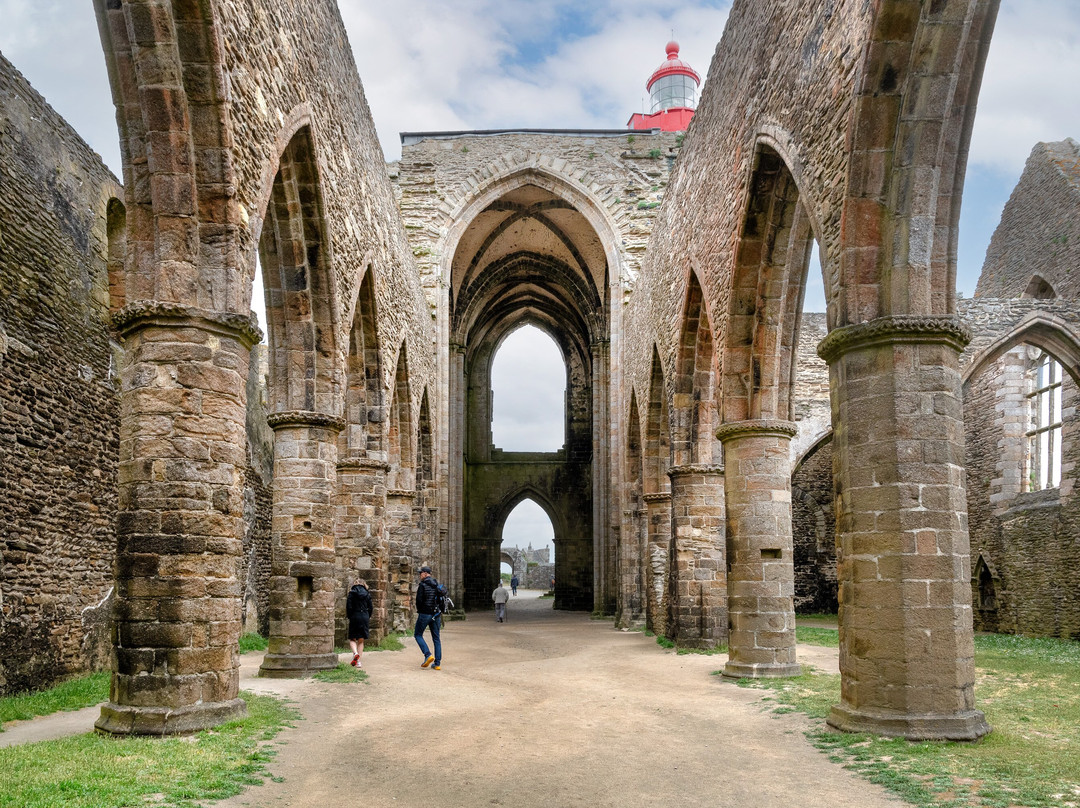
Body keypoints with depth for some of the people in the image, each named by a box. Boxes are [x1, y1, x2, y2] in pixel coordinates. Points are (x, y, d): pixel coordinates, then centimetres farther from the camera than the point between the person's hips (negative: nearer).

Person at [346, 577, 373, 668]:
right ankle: (358, 662, 6)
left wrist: (349, 616, 5)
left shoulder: (352, 593, -4)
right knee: (361, 641, 9)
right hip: (364, 617, 3)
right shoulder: (367, 594, 4)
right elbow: (370, 608, 5)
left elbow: (349, 606, -8)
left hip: (355, 617, -3)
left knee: (352, 639, 7)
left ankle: (355, 653, -21)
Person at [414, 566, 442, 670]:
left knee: (418, 635, 9)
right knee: (436, 638, 9)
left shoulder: (423, 585, -11)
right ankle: (437, 663, 6)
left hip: (425, 614, -6)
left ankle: (428, 655, -8)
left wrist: (419, 611, 2)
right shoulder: (437, 585, 9)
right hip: (436, 614, 6)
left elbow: (419, 600, -14)